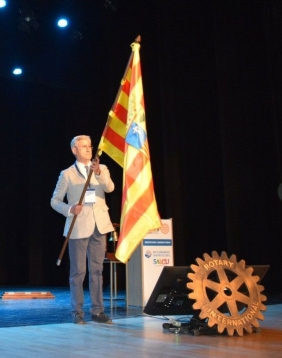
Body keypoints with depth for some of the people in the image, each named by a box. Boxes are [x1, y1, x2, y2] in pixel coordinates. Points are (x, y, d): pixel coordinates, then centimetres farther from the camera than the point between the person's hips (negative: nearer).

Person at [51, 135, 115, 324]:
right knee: (78, 271, 1)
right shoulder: (67, 174, 2)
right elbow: (55, 200, 3)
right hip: (78, 227, -3)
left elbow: (110, 188, -10)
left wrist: (99, 172, -27)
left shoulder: (102, 169, 9)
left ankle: (98, 310, 14)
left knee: (97, 270, 8)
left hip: (99, 225, 3)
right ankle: (77, 312, 9)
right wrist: (69, 209, -15)